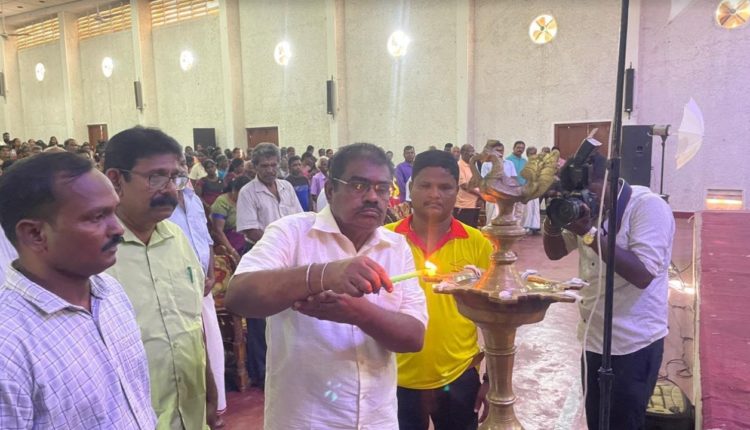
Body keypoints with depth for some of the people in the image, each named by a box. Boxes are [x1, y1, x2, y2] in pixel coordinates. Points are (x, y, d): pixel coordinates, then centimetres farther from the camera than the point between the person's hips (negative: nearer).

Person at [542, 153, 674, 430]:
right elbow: (555, 252, 9)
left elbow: (643, 274, -26)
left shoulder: (648, 206, -17)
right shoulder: (588, 205, 6)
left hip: (633, 344, -7)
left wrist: (590, 233, -29)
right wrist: (553, 219, -11)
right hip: (593, 337, 7)